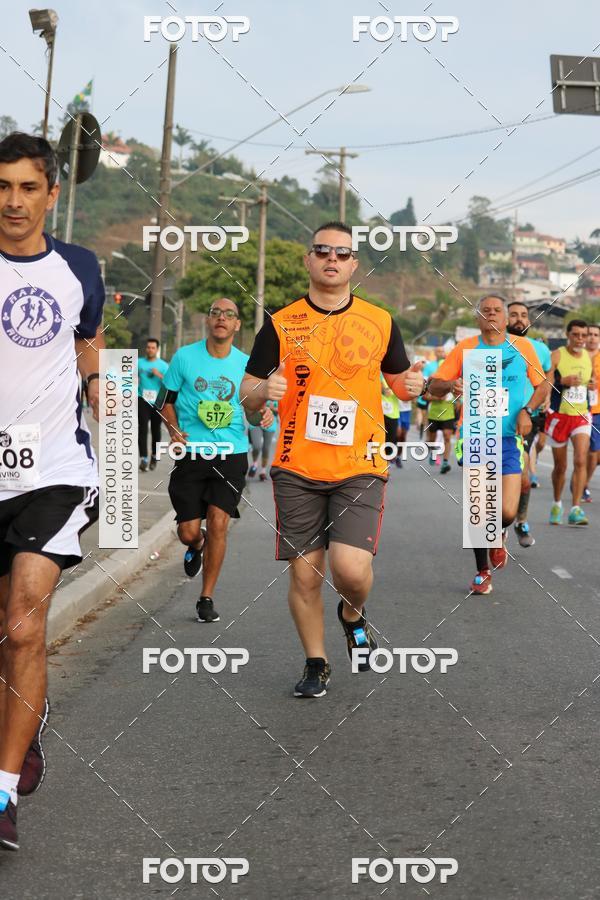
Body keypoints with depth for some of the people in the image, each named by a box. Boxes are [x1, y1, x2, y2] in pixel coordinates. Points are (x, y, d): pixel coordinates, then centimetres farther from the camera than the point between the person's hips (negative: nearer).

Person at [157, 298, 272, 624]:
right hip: (191, 454, 0)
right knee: (188, 532, -2)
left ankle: (206, 598, 5)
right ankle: (197, 546, 39)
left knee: (218, 523, -11)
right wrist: (174, 431, -9)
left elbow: (253, 409, 14)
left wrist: (263, 417, -9)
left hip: (232, 454, 0)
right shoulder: (185, 356, 0)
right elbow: (166, 400, 8)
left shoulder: (246, 364, 4)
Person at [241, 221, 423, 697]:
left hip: (360, 467, -1)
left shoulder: (380, 323, 4)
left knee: (351, 569, -15)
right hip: (297, 469, 1)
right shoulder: (280, 324, 3)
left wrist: (411, 386, -8)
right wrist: (265, 390, -17)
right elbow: (246, 397, 6)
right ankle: (316, 663, 25)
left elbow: (399, 382, 16)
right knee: (304, 574, 3)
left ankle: (353, 614, 20)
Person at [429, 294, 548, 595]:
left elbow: (542, 385, 15)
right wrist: (450, 384, -21)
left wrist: (527, 410, -3)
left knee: (507, 512, -11)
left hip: (509, 439, 0)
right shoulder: (465, 348, 2)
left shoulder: (522, 346, 5)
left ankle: (498, 536, 26)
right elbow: (433, 387, 2)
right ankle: (482, 572, 21)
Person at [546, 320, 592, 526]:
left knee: (581, 460, -16)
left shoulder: (589, 357, 7)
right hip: (559, 416, -2)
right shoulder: (556, 356, -9)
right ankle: (557, 504, 31)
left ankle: (575, 509, -16)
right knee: (560, 466, 8)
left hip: (581, 416, 3)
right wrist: (563, 381, -27)